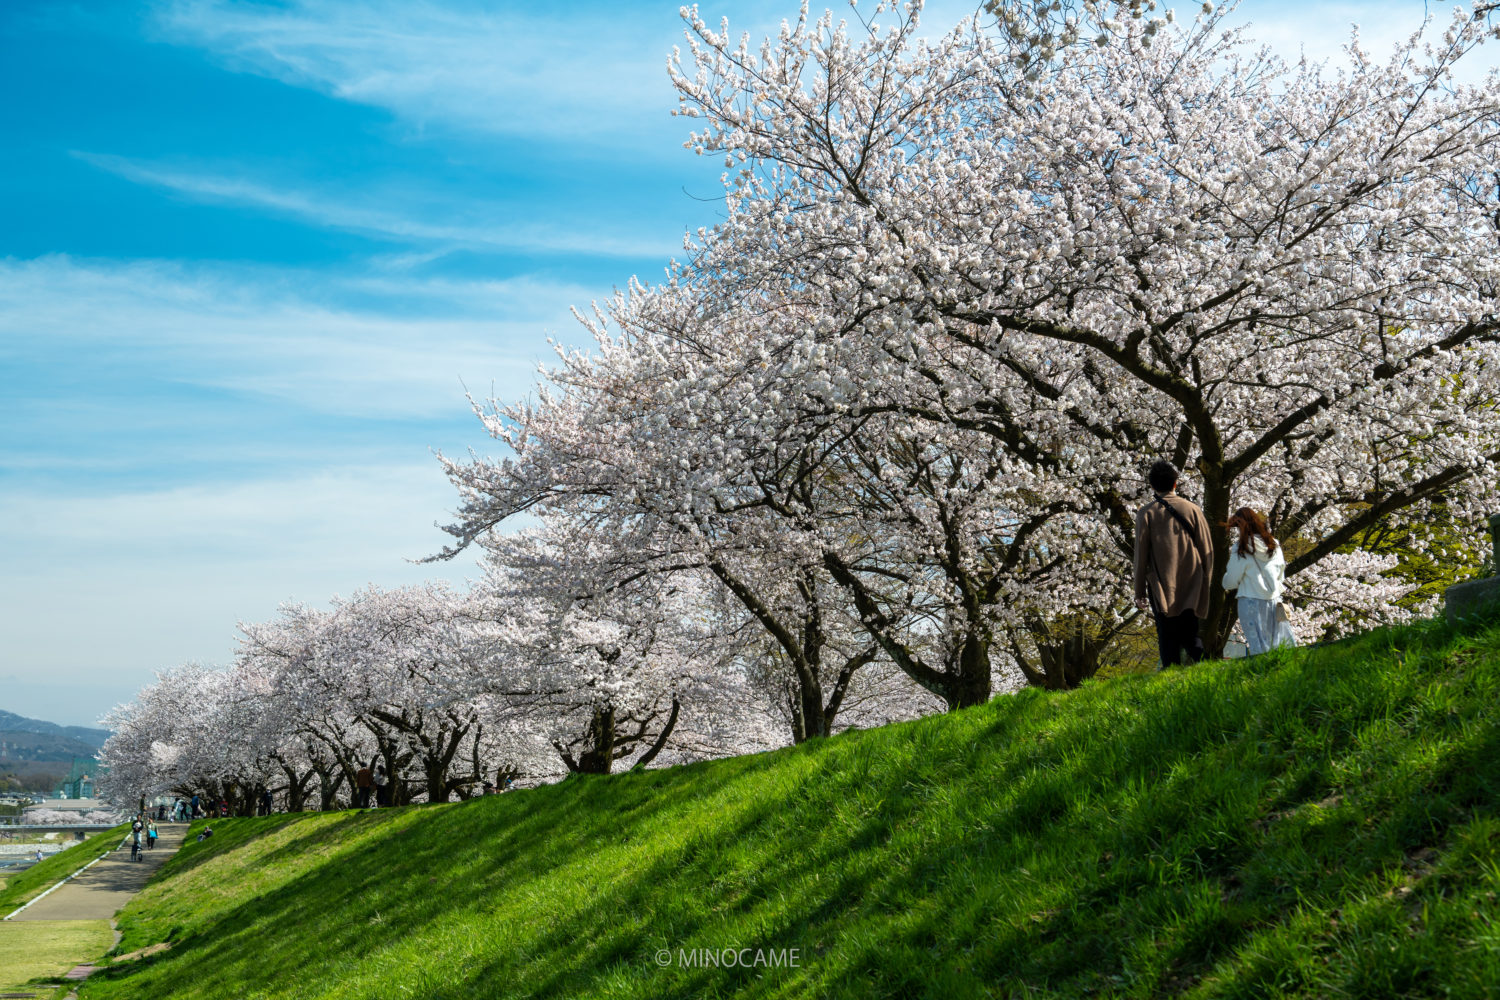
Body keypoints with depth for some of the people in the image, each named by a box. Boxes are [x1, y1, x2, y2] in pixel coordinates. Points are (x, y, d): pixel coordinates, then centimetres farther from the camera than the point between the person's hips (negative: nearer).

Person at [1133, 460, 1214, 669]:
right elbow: (1207, 550, 4)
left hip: (1162, 589, -2)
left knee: (1168, 640, 3)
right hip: (1192, 589, 2)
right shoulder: (1192, 509, 2)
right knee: (1191, 636, 11)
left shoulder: (1146, 514, -3)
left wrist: (1140, 593, 3)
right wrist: (1205, 581, 15)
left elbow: (1141, 556, -3)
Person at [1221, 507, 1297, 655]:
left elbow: (1229, 583, -5)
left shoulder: (1241, 551, -11)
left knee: (1259, 650, -3)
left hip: (1251, 603, -5)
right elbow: (1281, 577, 16)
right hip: (1274, 602, 5)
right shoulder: (1275, 545, 5)